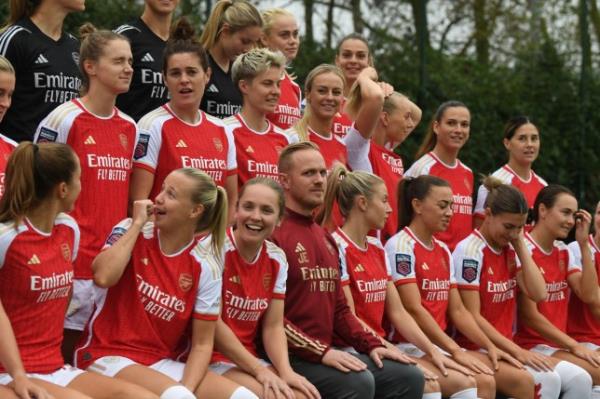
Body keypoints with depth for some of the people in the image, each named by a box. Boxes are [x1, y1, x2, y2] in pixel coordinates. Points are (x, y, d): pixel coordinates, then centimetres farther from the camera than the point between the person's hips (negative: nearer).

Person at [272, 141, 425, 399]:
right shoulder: (273, 233, -11)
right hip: (290, 356, -9)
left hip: (327, 351, 9)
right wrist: (321, 352, -20)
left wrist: (372, 345, 6)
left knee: (408, 377, 0)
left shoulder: (326, 238, 19)